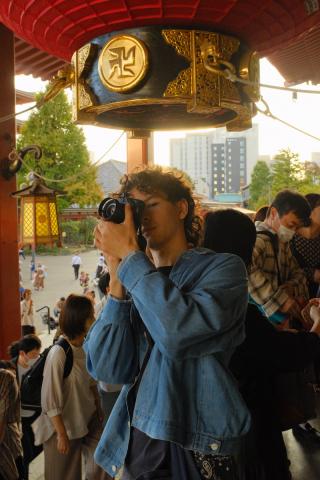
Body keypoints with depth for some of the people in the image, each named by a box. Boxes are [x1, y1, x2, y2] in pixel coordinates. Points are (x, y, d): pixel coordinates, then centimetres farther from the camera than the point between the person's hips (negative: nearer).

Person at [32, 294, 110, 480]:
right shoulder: (59, 353, -23)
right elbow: (50, 400, -19)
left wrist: (99, 410, 8)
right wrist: (62, 434, -15)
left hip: (89, 420, 6)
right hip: (65, 425, -5)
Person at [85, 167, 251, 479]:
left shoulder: (223, 268, -7)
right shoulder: (135, 281, 5)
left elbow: (178, 333, -27)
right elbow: (108, 370, -7)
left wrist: (129, 255, -17)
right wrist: (117, 275, -12)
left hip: (198, 449, -4)